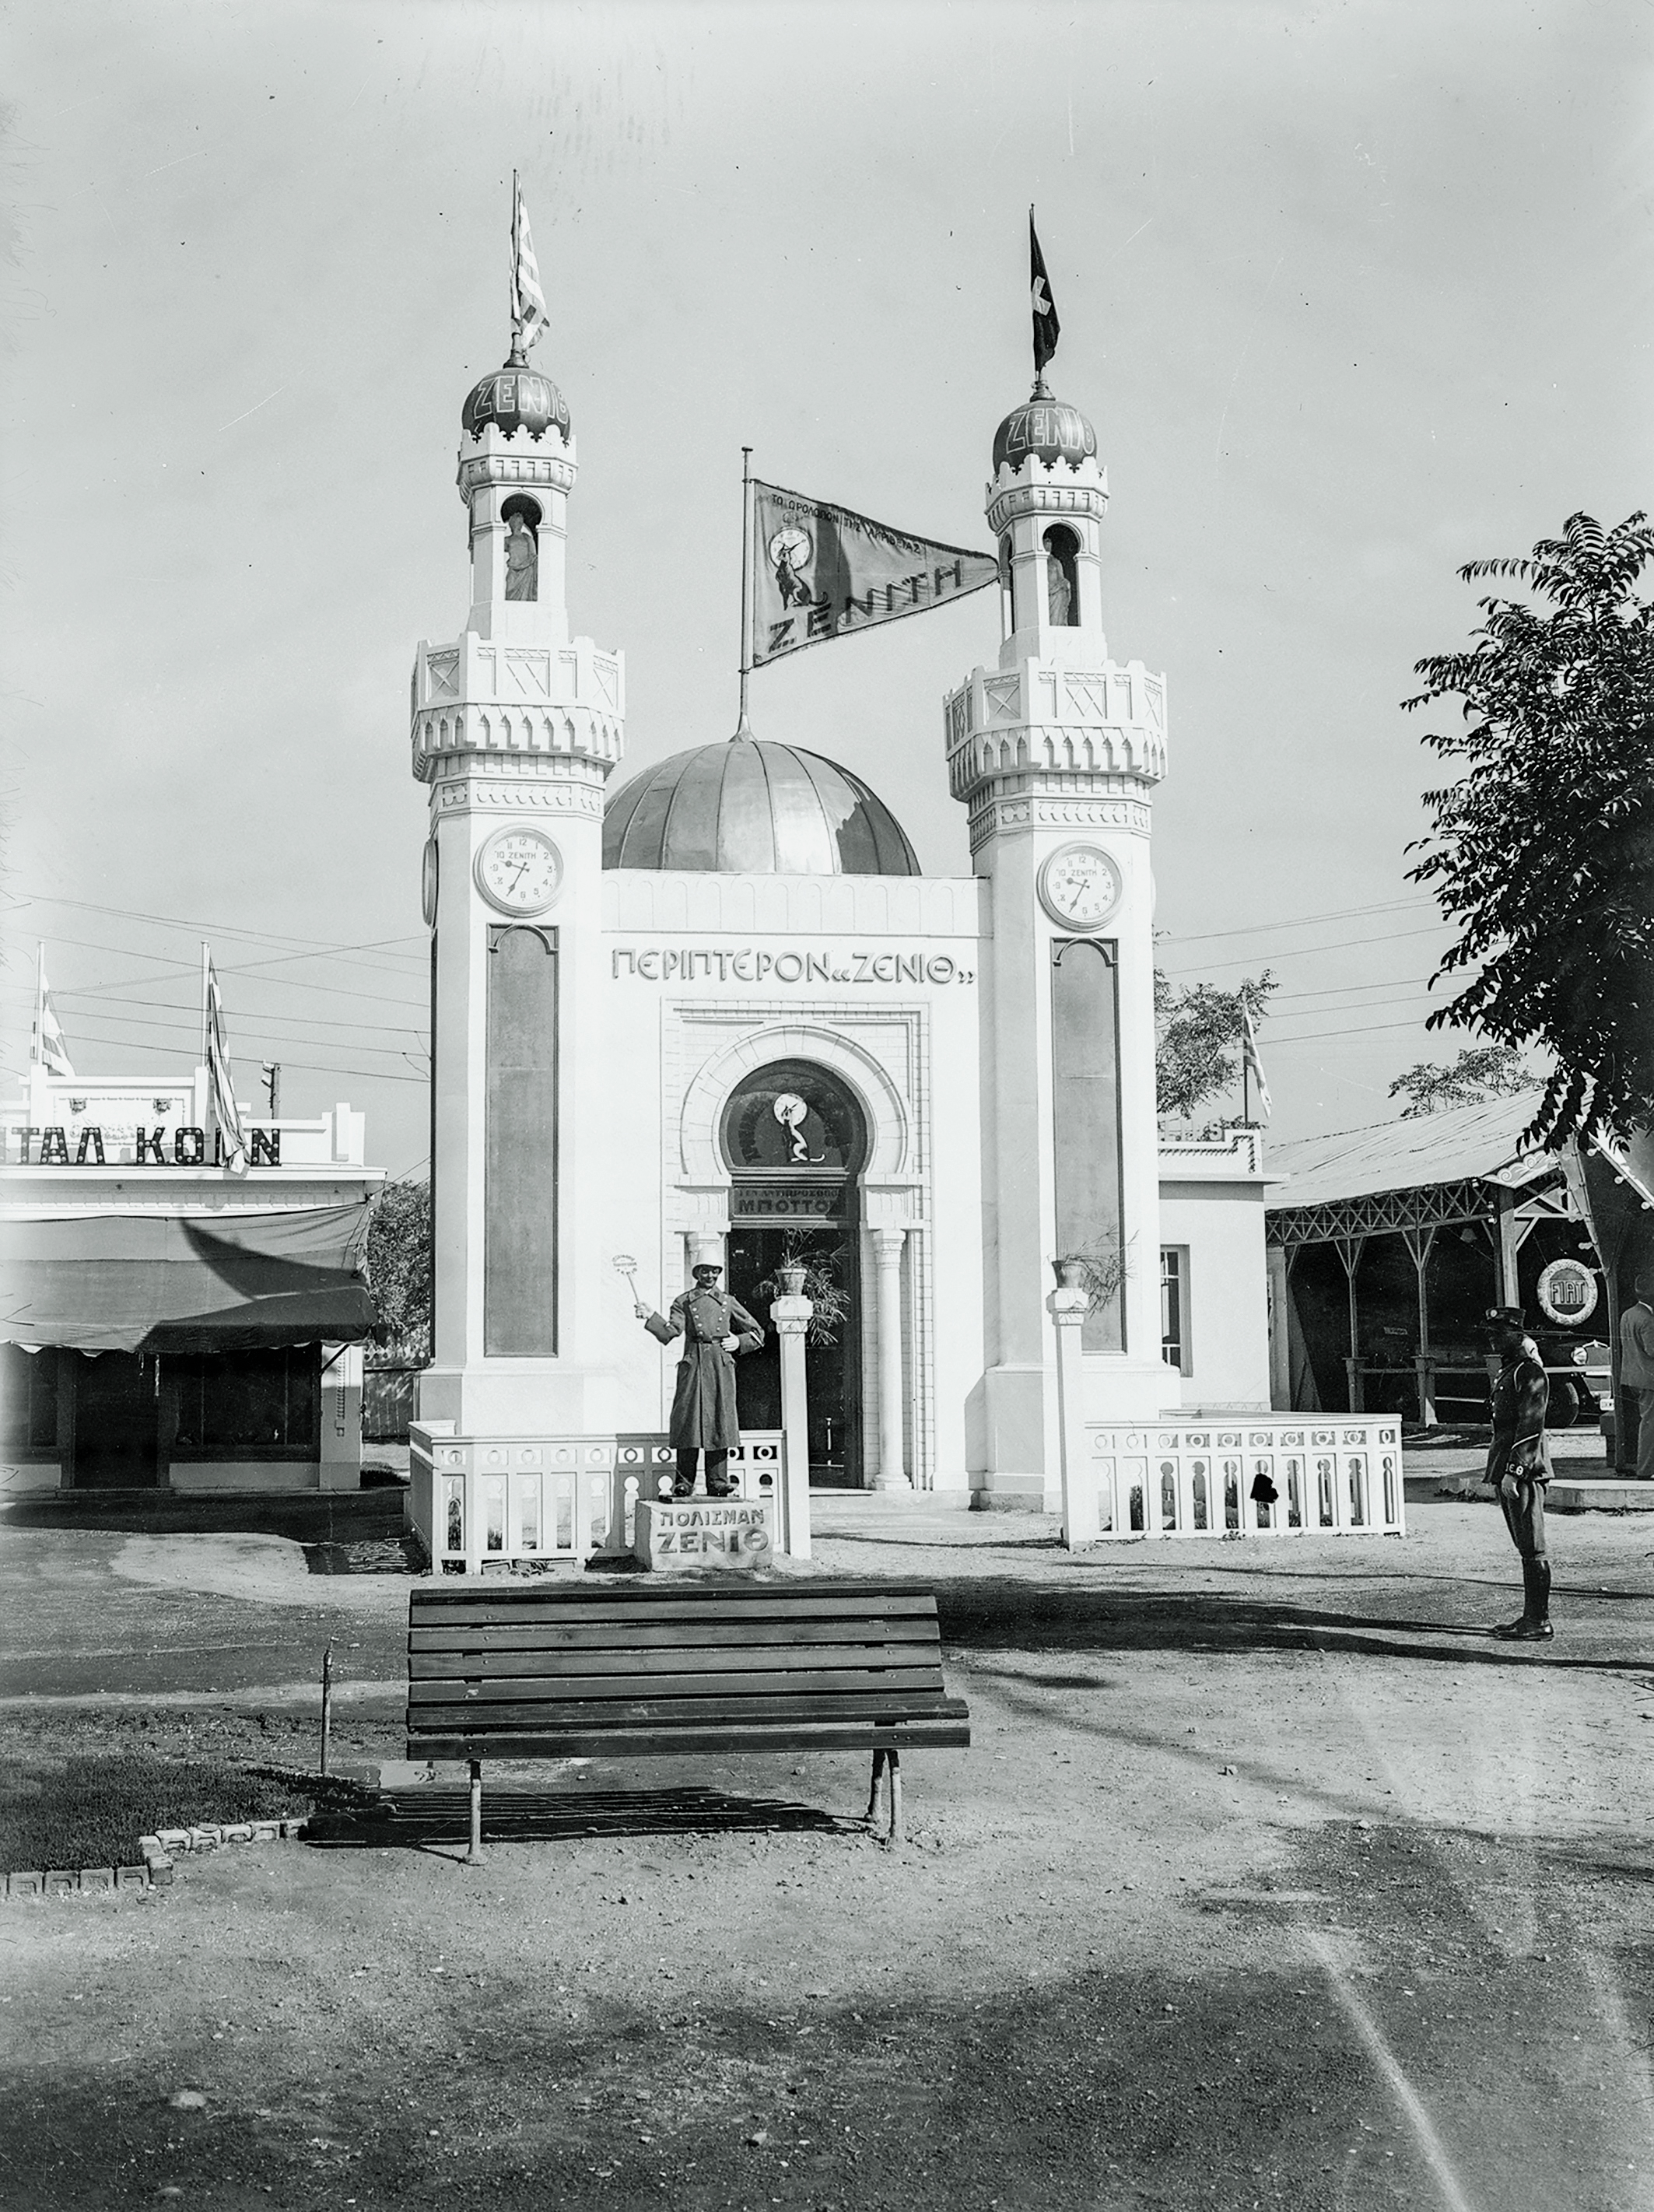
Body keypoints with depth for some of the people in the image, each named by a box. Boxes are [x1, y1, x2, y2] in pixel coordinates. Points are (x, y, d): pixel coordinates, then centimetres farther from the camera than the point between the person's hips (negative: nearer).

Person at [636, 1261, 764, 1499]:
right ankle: (684, 1483, -4)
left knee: (720, 1424, -2)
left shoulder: (728, 1302, 15)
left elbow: (757, 1333, 20)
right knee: (689, 1423, -7)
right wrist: (649, 1318, -17)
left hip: (721, 1366, 1)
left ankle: (717, 1482, 1)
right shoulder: (683, 1302, 11)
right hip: (693, 1365, -1)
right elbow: (670, 1333, -3)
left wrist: (738, 1342, 3)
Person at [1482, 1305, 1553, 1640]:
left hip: (1524, 1468, -10)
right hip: (1507, 1466, 10)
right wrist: (1498, 1468, 20)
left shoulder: (1529, 1371, -14)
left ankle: (1540, 1623, -4)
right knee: (1525, 1548, 13)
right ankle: (1531, 1616, 19)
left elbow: (1531, 1425, -20)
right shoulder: (1508, 1369, 17)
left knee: (1532, 1549, -7)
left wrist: (1514, 1471, -23)